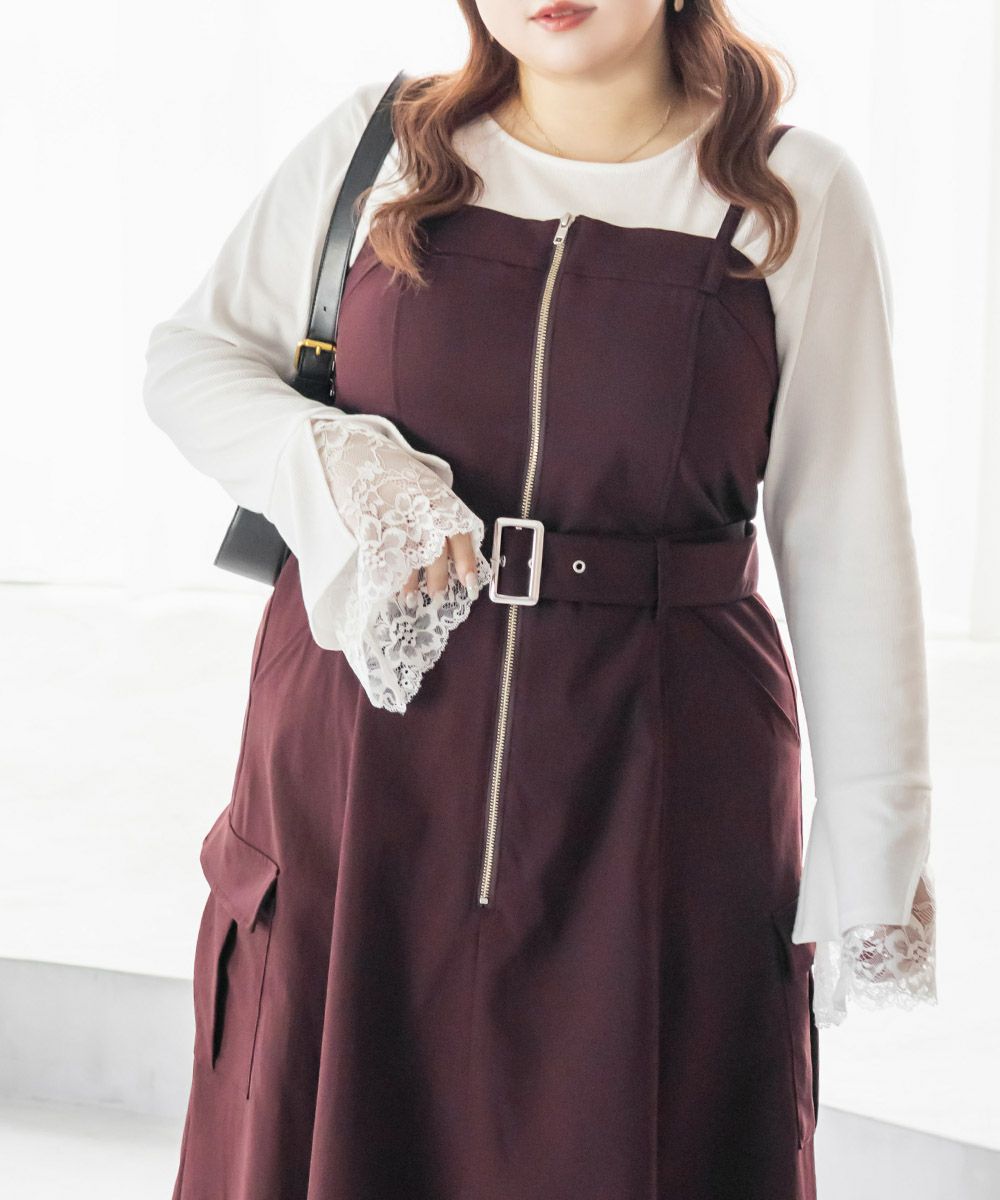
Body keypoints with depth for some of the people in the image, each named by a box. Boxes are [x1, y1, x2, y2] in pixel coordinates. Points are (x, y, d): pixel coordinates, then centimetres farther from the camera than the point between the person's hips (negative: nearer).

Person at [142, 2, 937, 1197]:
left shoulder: (798, 195, 0)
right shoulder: (378, 143, 4)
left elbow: (846, 547, -1)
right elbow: (190, 354, 10)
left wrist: (875, 842, -2)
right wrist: (333, 464, -11)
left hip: (659, 788, -1)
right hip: (366, 752, 2)